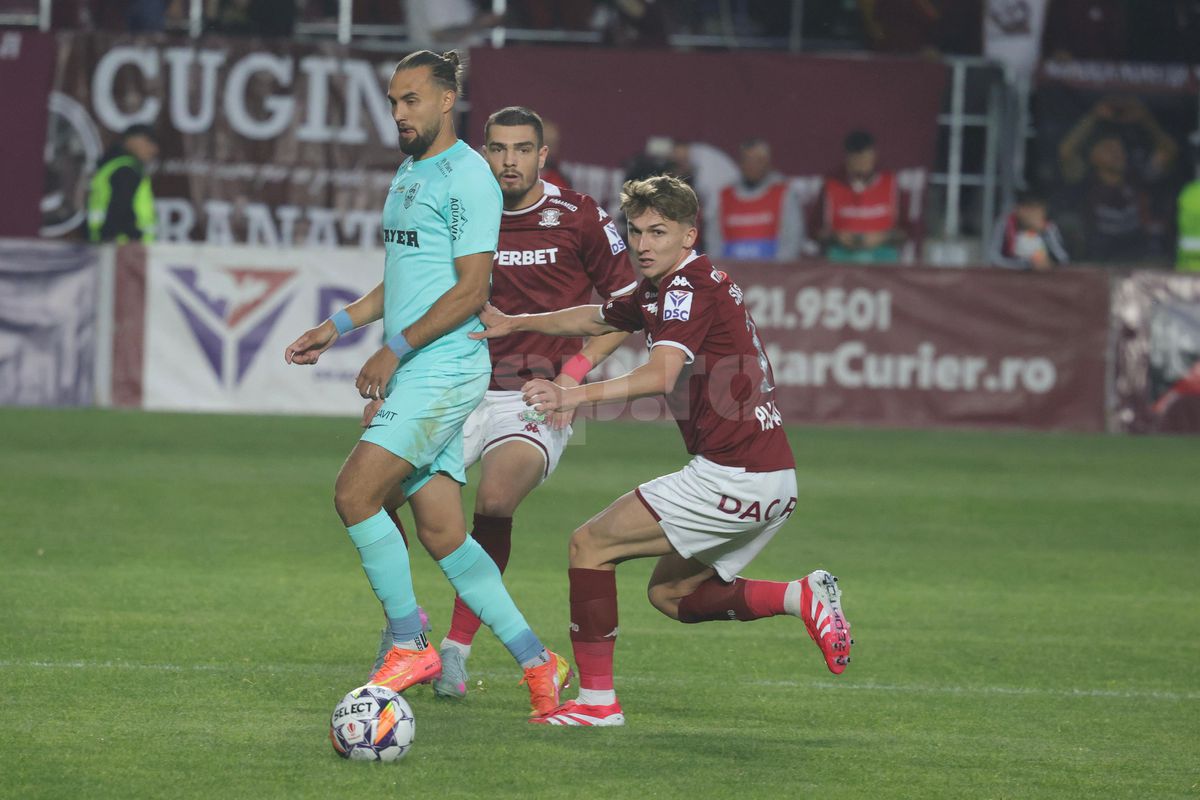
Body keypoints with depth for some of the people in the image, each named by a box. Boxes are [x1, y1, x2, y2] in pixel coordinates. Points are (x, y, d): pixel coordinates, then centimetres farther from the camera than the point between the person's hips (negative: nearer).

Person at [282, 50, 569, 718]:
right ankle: (537, 662, 10)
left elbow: (471, 291, -16)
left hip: (445, 369, -9)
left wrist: (396, 349, -19)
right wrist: (337, 328, 21)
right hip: (416, 375, 9)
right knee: (442, 533, 5)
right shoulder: (409, 173, 18)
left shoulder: (467, 177, -11)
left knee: (354, 494, -16)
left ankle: (410, 645, -6)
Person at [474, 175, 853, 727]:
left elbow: (661, 375, -29)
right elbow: (598, 319, 35)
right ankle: (803, 598, 9)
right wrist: (515, 323, 34)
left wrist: (577, 395, -41)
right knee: (670, 594, 20)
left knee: (590, 544, -4)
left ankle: (597, 699, -5)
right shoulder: (662, 290, 17)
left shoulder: (689, 287, -13)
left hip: (733, 475, -10)